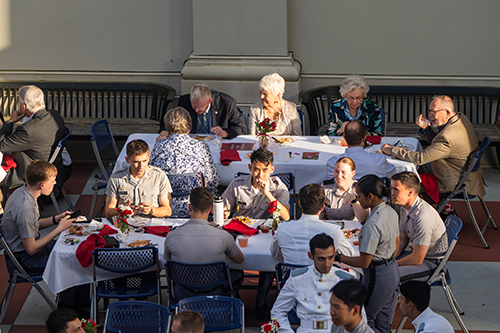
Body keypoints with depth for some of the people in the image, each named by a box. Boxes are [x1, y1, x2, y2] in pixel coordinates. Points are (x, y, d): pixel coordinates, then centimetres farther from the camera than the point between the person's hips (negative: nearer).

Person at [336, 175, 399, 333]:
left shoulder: (373, 224, -28)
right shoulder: (390, 211, 0)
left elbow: (363, 262, -23)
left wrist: (338, 257, -13)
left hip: (377, 276, -9)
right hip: (392, 271, 9)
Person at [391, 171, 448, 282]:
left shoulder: (423, 217, -30)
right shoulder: (405, 208, 0)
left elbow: (417, 260, -26)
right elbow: (402, 242, 13)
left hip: (433, 264, -9)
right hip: (417, 254, 9)